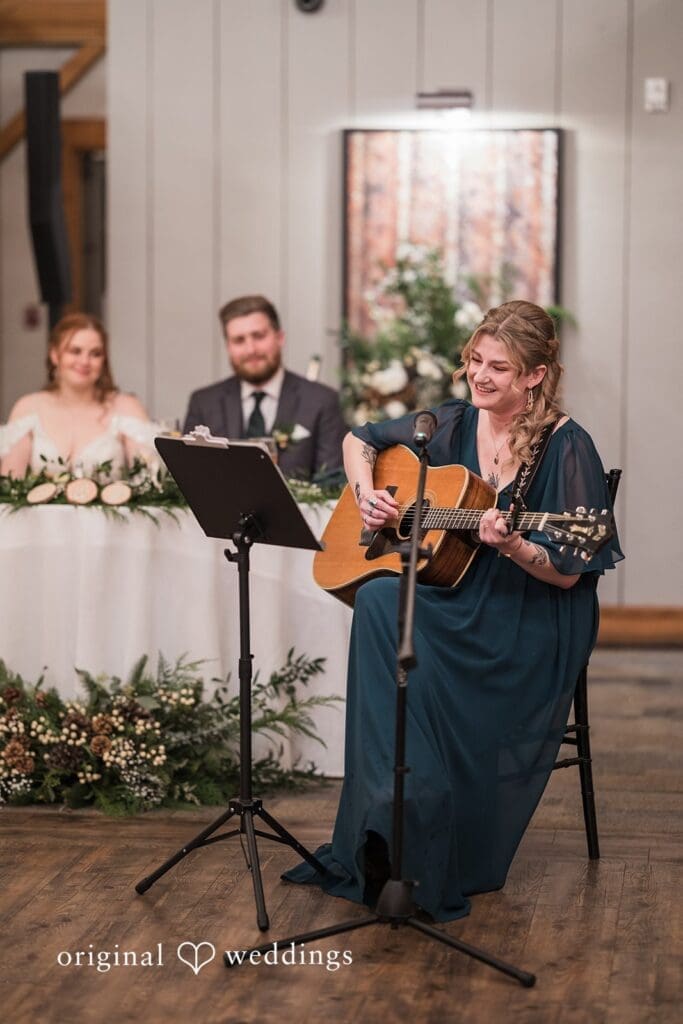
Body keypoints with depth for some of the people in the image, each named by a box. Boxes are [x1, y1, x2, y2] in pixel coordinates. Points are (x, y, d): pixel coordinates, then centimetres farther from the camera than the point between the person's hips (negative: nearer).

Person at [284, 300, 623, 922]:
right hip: (454, 599, 5)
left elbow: (569, 574, -12)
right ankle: (392, 811, -24)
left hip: (531, 625, -5)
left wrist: (510, 545, -29)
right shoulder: (454, 425, 8)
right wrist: (366, 495, 3)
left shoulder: (565, 448, -9)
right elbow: (361, 440, 21)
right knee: (379, 599, -28)